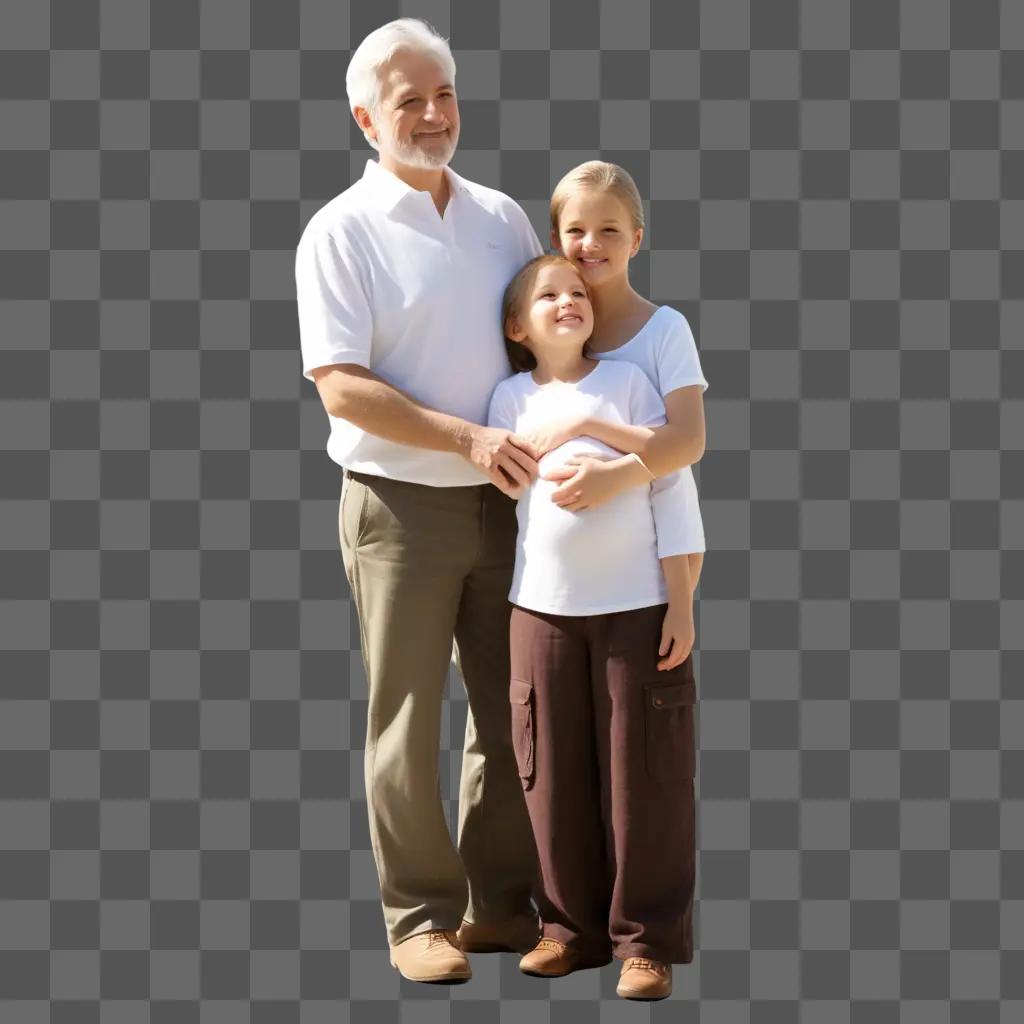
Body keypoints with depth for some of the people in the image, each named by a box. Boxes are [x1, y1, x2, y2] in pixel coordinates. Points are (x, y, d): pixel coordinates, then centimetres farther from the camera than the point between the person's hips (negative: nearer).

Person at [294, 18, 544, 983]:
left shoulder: (501, 216, 7)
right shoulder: (342, 232, -7)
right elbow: (341, 387, -15)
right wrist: (469, 438, -21)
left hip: (503, 501, 5)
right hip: (402, 506, -5)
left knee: (509, 711, 11)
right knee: (407, 721, 3)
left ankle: (500, 900, 23)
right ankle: (418, 914, 14)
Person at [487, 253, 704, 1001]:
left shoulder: (629, 380, -1)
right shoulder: (509, 400, 4)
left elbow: (670, 493, -3)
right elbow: (509, 490, 9)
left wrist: (682, 603, -7)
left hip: (639, 605, -2)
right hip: (543, 608, 2)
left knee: (643, 777, -1)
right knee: (555, 775, 5)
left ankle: (648, 938, 6)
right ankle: (574, 925, 17)